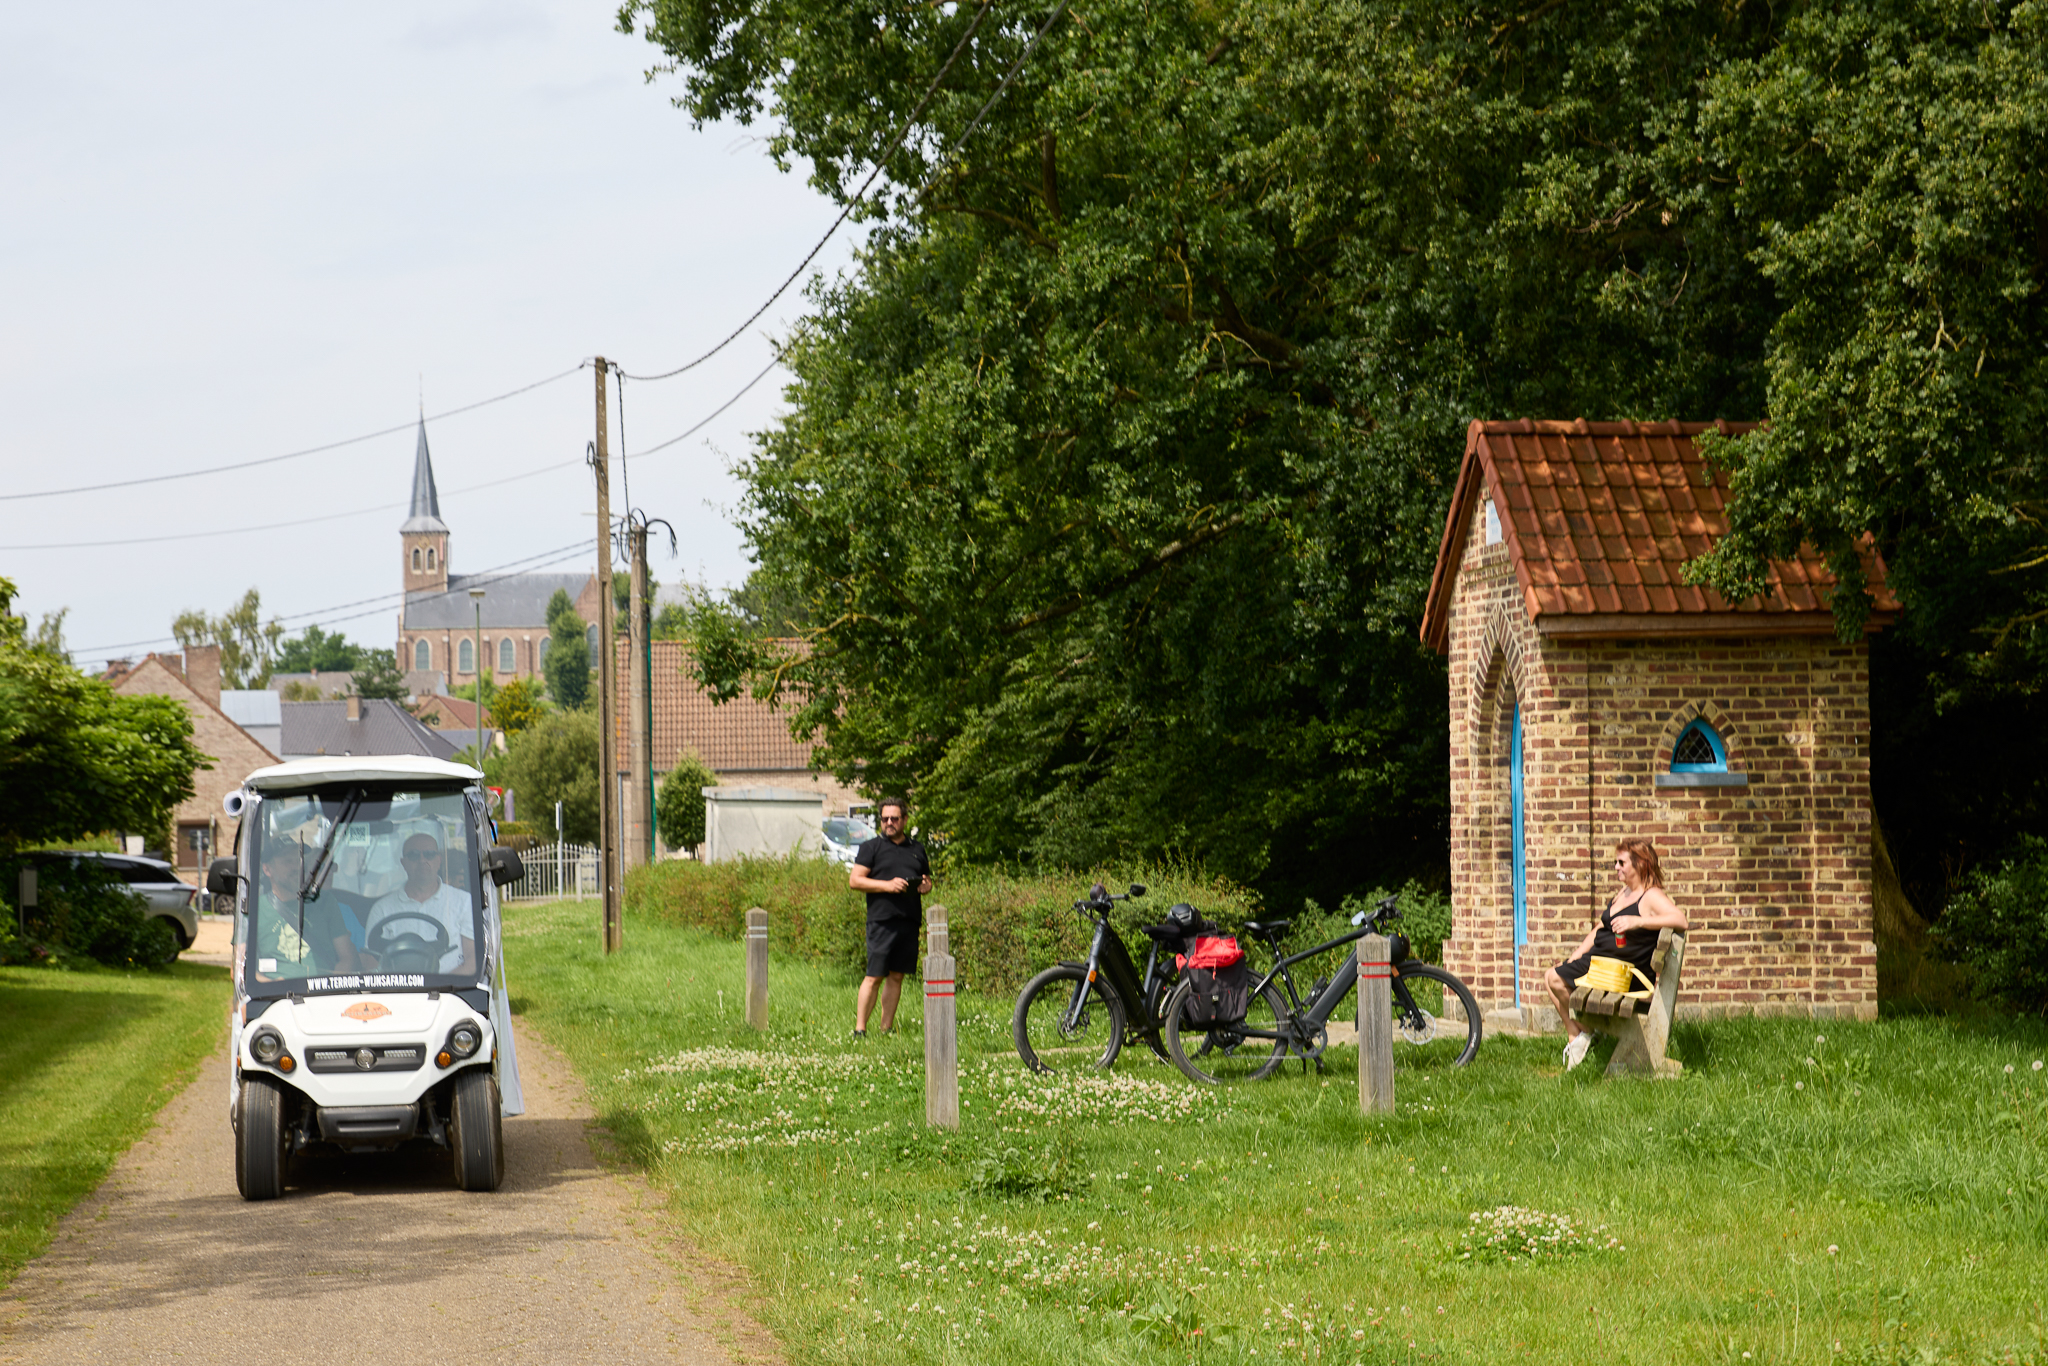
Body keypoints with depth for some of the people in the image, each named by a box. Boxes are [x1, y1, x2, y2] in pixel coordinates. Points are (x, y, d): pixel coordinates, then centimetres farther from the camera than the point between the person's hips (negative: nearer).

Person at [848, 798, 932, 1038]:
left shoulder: (917, 849, 18)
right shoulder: (871, 847, 4)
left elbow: (927, 880, 28)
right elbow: (854, 880, -3)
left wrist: (926, 886, 3)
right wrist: (887, 885, -14)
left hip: (909, 922, 5)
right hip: (882, 921, -5)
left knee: (896, 976, 6)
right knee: (874, 977, -9)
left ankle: (887, 1028, 11)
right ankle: (859, 1029, -6)